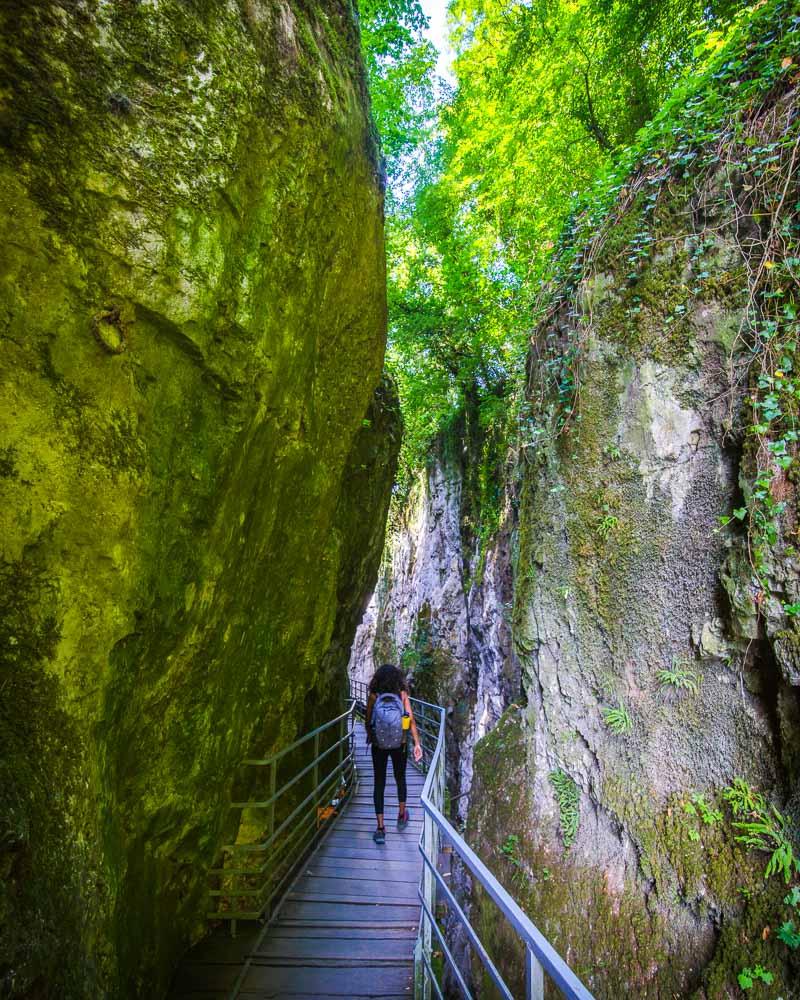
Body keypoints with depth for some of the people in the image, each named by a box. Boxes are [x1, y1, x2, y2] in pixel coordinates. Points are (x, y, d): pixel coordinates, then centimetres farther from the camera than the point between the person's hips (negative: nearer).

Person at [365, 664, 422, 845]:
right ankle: (401, 816, 40)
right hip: (399, 744, 1)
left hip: (379, 745, -1)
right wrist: (417, 743, -4)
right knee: (400, 778, 22)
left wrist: (370, 738, 18)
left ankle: (381, 828, 7)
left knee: (379, 783, 8)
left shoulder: (373, 697, -8)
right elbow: (411, 720, -9)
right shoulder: (402, 695, -6)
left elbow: (368, 722, -1)